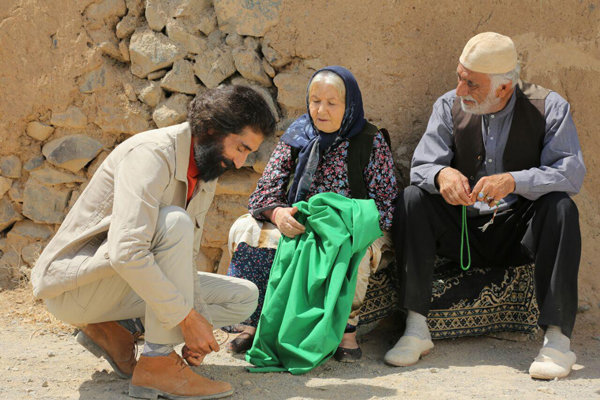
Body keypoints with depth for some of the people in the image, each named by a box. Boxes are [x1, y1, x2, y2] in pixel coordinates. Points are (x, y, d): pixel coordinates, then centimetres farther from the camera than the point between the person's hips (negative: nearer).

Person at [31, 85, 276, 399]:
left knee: (244, 297, 4)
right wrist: (187, 317, -31)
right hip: (75, 283, -9)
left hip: (131, 285, 9)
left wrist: (198, 318, -7)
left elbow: (184, 256, 10)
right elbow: (126, 252, -35)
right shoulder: (152, 152, -23)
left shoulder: (207, 178, 6)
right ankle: (158, 362, -26)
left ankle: (115, 330, -2)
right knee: (174, 223, -32)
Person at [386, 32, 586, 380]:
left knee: (561, 208, -31)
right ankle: (416, 330, -23)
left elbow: (572, 172, -19)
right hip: (463, 229, 2)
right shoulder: (449, 106, 0)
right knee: (413, 198, -21)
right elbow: (422, 166, -7)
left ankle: (558, 338, -29)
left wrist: (514, 181, -36)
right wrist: (441, 174, -33)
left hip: (519, 233, -2)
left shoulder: (549, 108, -7)